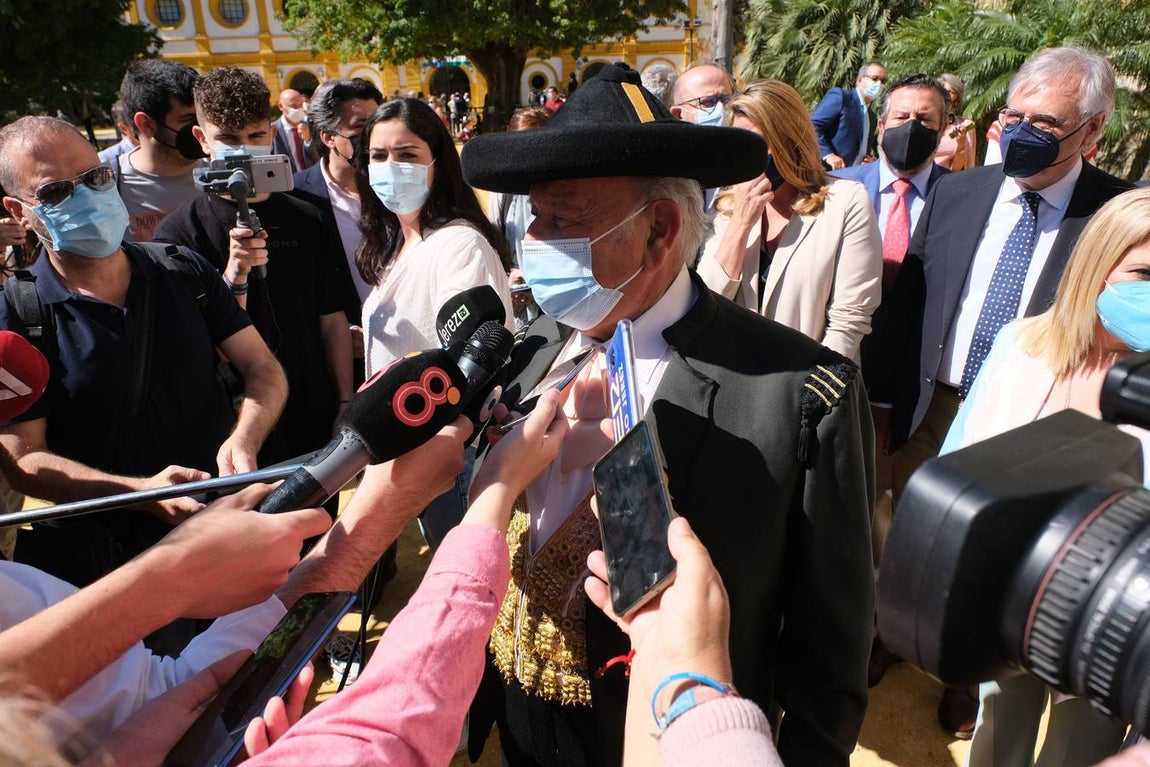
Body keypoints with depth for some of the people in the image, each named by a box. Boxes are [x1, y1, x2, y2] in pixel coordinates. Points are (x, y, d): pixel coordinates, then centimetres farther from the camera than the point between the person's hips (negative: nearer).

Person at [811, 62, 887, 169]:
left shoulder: (872, 117, 21)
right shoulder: (840, 96, -2)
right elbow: (811, 125, -12)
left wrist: (868, 158, 6)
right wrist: (828, 154, -24)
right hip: (830, 172, -8)